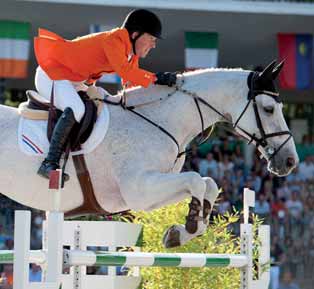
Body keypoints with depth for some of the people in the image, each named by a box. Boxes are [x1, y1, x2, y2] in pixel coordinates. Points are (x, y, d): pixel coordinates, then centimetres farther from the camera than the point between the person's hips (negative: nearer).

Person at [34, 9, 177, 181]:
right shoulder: (114, 40, -23)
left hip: (74, 81, 11)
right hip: (50, 75, -11)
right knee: (76, 110, -34)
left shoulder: (130, 51, 7)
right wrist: (156, 78, -37)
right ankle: (50, 163, -35)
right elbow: (124, 70, -37)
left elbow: (131, 82, 9)